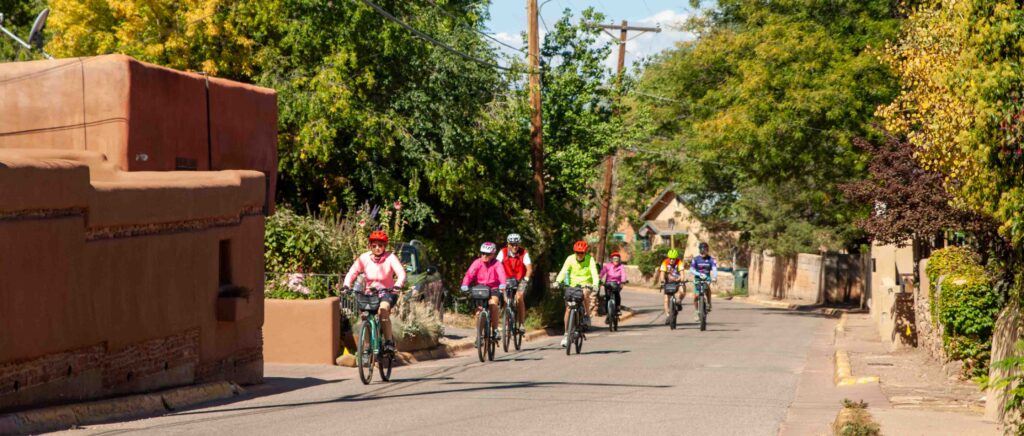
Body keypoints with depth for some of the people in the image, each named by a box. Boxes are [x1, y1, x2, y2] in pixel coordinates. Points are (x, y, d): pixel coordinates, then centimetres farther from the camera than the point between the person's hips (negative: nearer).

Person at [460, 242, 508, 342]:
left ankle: (495, 329, -16)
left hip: (493, 289, -2)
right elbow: (469, 274, -18)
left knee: (493, 303, -29)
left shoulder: (496, 264, -8)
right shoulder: (477, 263, -6)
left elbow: (501, 274, -24)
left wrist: (502, 284, -45)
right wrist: (465, 285, -37)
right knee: (479, 309, -12)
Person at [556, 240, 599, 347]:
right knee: (568, 309, -7)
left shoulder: (590, 259, -12)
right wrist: (558, 281, -39)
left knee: (585, 293, -37)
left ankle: (587, 315, -14)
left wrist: (595, 283, -43)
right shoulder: (570, 259, -10)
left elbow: (594, 272, -24)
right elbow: (564, 271, -21)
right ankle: (566, 334, 5)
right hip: (573, 285, 2)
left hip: (586, 284, -2)